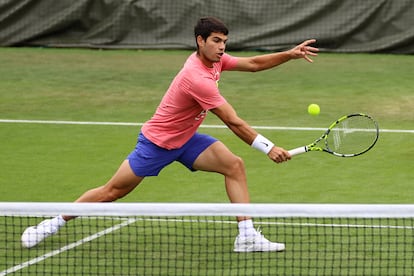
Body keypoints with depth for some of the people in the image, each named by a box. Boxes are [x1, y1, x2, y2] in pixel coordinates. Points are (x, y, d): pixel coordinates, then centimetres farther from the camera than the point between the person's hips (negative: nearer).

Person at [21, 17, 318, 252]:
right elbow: (234, 123, -31)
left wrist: (290, 54, -8)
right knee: (112, 192, -1)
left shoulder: (213, 58, -6)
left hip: (185, 139, 8)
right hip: (157, 142, -8)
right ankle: (54, 223, 16)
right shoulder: (198, 78, -33)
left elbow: (253, 63, 6)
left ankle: (247, 236, -12)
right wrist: (268, 148, -28)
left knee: (235, 165, -9)